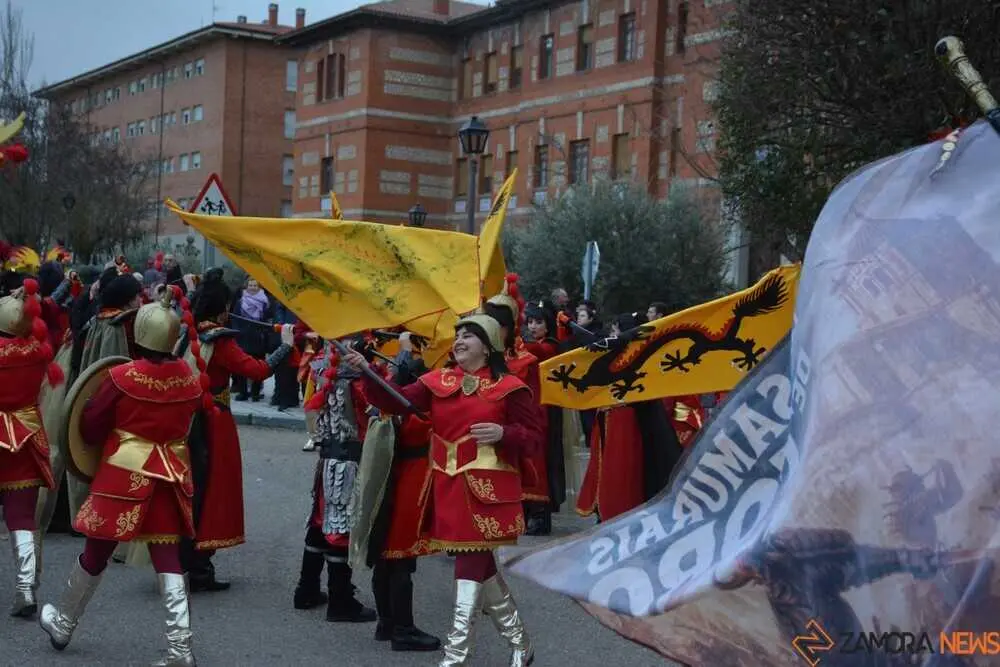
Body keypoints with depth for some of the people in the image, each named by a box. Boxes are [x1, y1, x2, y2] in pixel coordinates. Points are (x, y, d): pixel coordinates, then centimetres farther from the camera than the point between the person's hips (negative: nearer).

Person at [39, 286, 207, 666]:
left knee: (96, 552, 13)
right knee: (167, 558, 5)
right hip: (170, 474, 3)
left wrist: (105, 442, 16)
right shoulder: (190, 379, -3)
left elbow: (90, 427, -3)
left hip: (124, 473, -3)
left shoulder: (122, 377, -13)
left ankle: (63, 624, 35)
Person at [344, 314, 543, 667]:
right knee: (480, 565, 13)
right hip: (448, 488, 5)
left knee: (470, 565, -6)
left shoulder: (509, 387, -4)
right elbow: (396, 401, -4)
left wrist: (503, 433, -20)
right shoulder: (438, 381, 7)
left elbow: (534, 438, -2)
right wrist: (367, 373, -18)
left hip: (486, 490, -5)